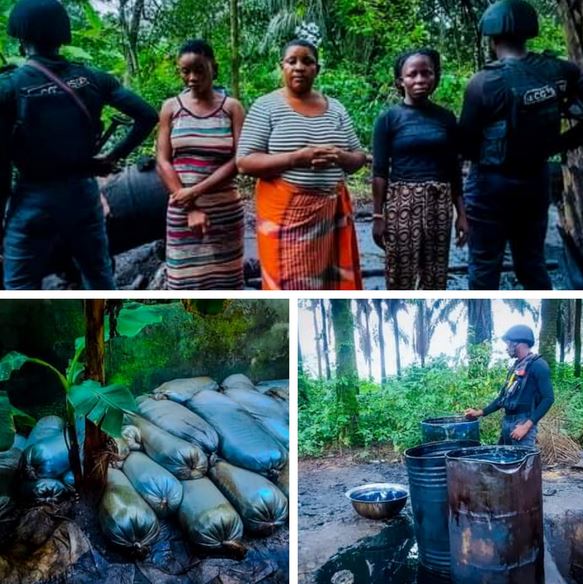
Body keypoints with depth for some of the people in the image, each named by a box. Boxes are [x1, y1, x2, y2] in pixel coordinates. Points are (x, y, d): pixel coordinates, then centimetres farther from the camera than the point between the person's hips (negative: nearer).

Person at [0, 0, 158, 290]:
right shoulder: (92, 78, 1)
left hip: (34, 199, -4)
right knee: (100, 279, 19)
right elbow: (148, 116, -1)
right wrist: (114, 156, 5)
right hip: (83, 192, 4)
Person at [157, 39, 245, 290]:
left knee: (224, 277, 5)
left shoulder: (231, 107, 1)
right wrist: (190, 208, -11)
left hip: (225, 209, -1)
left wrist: (197, 191, -15)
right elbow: (163, 162, -1)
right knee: (185, 278, 3)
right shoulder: (171, 107, 4)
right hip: (181, 210, 1)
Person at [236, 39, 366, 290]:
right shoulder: (266, 106, -2)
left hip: (331, 212, 4)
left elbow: (359, 157, 14)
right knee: (290, 286, -2)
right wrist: (296, 158, -20)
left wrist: (340, 157, -10)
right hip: (285, 212, -4)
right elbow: (245, 162, -9)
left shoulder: (336, 108, 11)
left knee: (331, 283, 5)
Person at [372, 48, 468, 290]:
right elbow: (380, 171, -2)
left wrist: (461, 213, 7)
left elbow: (454, 170, 11)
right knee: (400, 276, 1)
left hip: (438, 204, 3)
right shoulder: (389, 118, -2)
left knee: (435, 275, 8)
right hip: (402, 202, -3)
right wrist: (378, 215, -7)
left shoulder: (446, 118, 8)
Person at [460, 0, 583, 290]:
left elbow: (466, 144, -11)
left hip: (491, 184, -5)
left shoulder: (484, 83, -18)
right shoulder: (559, 71, -4)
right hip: (537, 180, 5)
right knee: (532, 264, 17)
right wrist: (559, 143, 8)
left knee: (485, 267, 7)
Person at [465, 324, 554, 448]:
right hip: (507, 422, 8)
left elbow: (548, 398, -15)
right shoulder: (515, 366, 17)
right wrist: (480, 412, 18)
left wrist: (527, 426, -20)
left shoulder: (537, 364, -8)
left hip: (523, 423, -8)